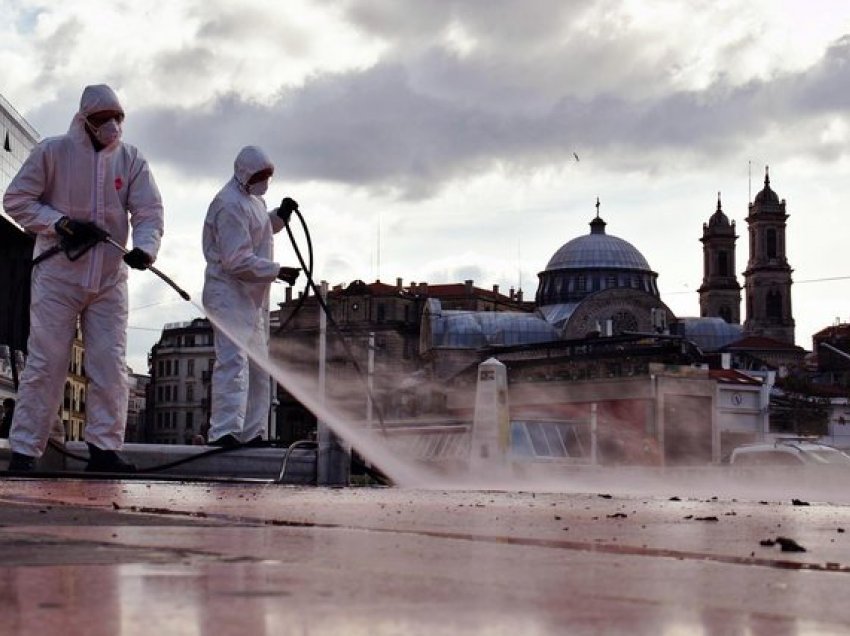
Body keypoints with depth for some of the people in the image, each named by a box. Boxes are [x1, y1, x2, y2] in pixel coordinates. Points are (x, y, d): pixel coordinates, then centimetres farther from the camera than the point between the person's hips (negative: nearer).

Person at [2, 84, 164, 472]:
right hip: (58, 276, -3)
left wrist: (145, 247, -23)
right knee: (45, 363, -4)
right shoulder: (53, 151, -2)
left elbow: (149, 211, -2)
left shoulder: (131, 160, 5)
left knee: (111, 366, 0)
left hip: (109, 280, 3)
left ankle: (104, 448, 4)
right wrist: (60, 223, -15)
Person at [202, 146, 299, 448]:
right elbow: (238, 261, -23)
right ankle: (224, 431, -24)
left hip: (253, 296, 11)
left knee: (257, 366, 14)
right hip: (229, 294, -11)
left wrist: (279, 216, 13)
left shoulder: (253, 199, 14)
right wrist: (278, 271, -23)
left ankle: (250, 432, 21)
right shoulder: (231, 205, -18)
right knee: (234, 360, -19)